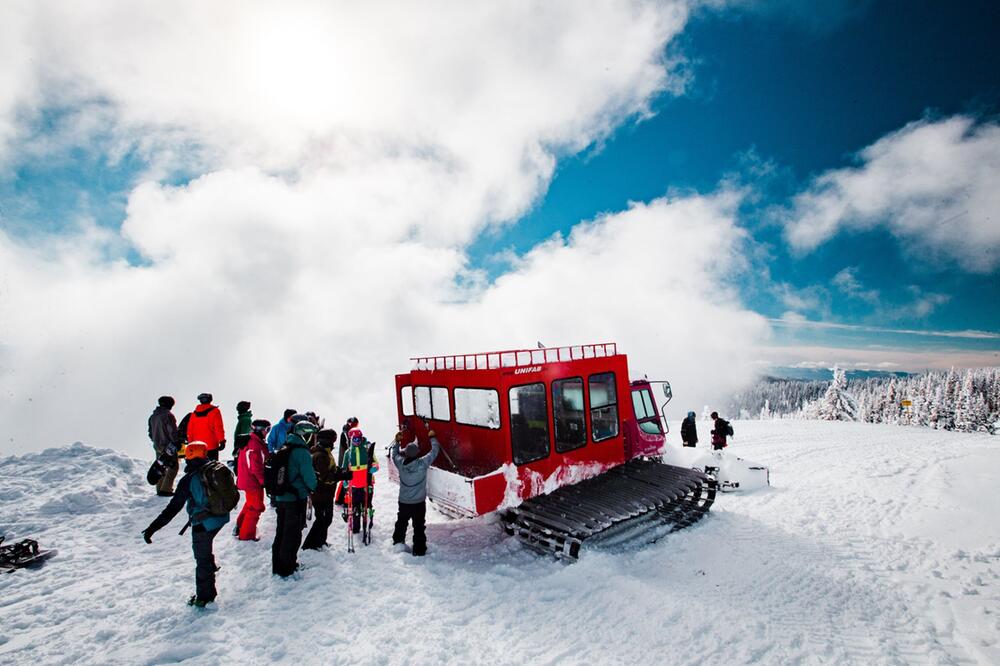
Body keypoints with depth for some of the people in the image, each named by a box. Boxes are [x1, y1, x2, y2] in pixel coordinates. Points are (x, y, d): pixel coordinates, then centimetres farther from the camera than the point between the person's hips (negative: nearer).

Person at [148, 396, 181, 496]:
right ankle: (165, 490, -7)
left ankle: (159, 488, 22)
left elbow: (150, 432, 18)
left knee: (161, 467, 18)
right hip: (168, 446, -8)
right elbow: (173, 431, -16)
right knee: (173, 467, -2)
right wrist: (177, 442, -6)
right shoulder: (168, 415, -16)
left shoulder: (152, 416, 10)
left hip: (158, 446, 8)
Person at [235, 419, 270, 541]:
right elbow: (256, 467, -26)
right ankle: (246, 534, 16)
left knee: (251, 504, 27)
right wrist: (264, 481, -16)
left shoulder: (249, 441, 6)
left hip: (246, 480, 10)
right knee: (256, 507, 5)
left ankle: (240, 526, 40)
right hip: (253, 481, -10)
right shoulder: (256, 445, -26)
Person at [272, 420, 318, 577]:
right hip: (296, 499, -8)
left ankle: (278, 565, 29)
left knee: (281, 532, 18)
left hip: (281, 498, 8)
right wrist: (314, 487, 1)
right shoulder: (302, 452, -21)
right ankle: (287, 569, 13)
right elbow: (309, 476, -18)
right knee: (293, 534, 5)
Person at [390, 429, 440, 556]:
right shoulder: (423, 463, -22)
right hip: (419, 502, -3)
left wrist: (397, 441, 19)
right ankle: (419, 550, 14)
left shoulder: (400, 463, -15)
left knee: (401, 523, 24)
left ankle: (397, 543, 40)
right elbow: (434, 451, -9)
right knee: (419, 527, 8)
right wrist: (432, 437, 6)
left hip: (403, 502, 3)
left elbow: (394, 453, 7)